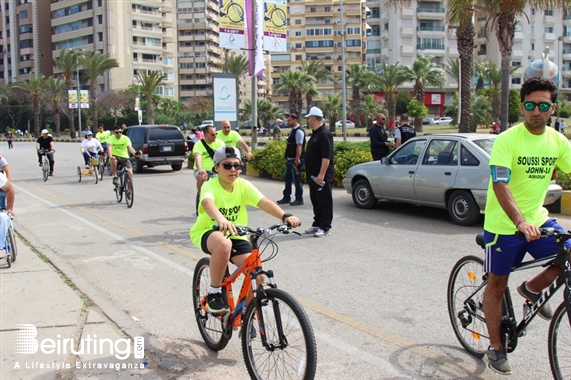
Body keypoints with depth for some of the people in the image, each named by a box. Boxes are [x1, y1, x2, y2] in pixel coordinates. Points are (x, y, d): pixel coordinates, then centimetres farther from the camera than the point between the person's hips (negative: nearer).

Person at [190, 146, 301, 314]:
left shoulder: (243, 185, -10)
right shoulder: (210, 186, -20)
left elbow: (264, 202, -26)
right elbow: (208, 202, -43)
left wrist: (285, 216, -45)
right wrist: (221, 220, -66)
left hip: (235, 236, 4)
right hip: (206, 232, -4)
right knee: (223, 243, -39)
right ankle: (214, 293, -19)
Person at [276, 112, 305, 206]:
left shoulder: (298, 131, -15)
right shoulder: (292, 130, 14)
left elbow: (299, 146, -22)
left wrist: (297, 159, -26)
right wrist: (287, 157, 21)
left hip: (296, 160, -10)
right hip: (290, 159, 10)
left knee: (296, 179, -2)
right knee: (287, 178, 15)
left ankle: (299, 199, 8)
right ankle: (286, 198, 25)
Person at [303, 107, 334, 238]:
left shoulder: (324, 134, -17)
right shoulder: (315, 133, 15)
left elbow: (327, 157, -24)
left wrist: (321, 175, -28)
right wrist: (310, 173, 21)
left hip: (322, 176, -10)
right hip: (313, 175, 10)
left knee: (324, 201, -3)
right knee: (315, 201, 16)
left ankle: (325, 227, 2)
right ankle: (317, 224, 25)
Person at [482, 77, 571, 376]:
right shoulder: (507, 140, -16)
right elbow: (499, 185, -26)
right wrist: (521, 222, -39)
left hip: (537, 218, 5)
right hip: (503, 224, -4)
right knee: (497, 285, 6)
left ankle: (532, 289, 15)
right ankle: (496, 348, 24)